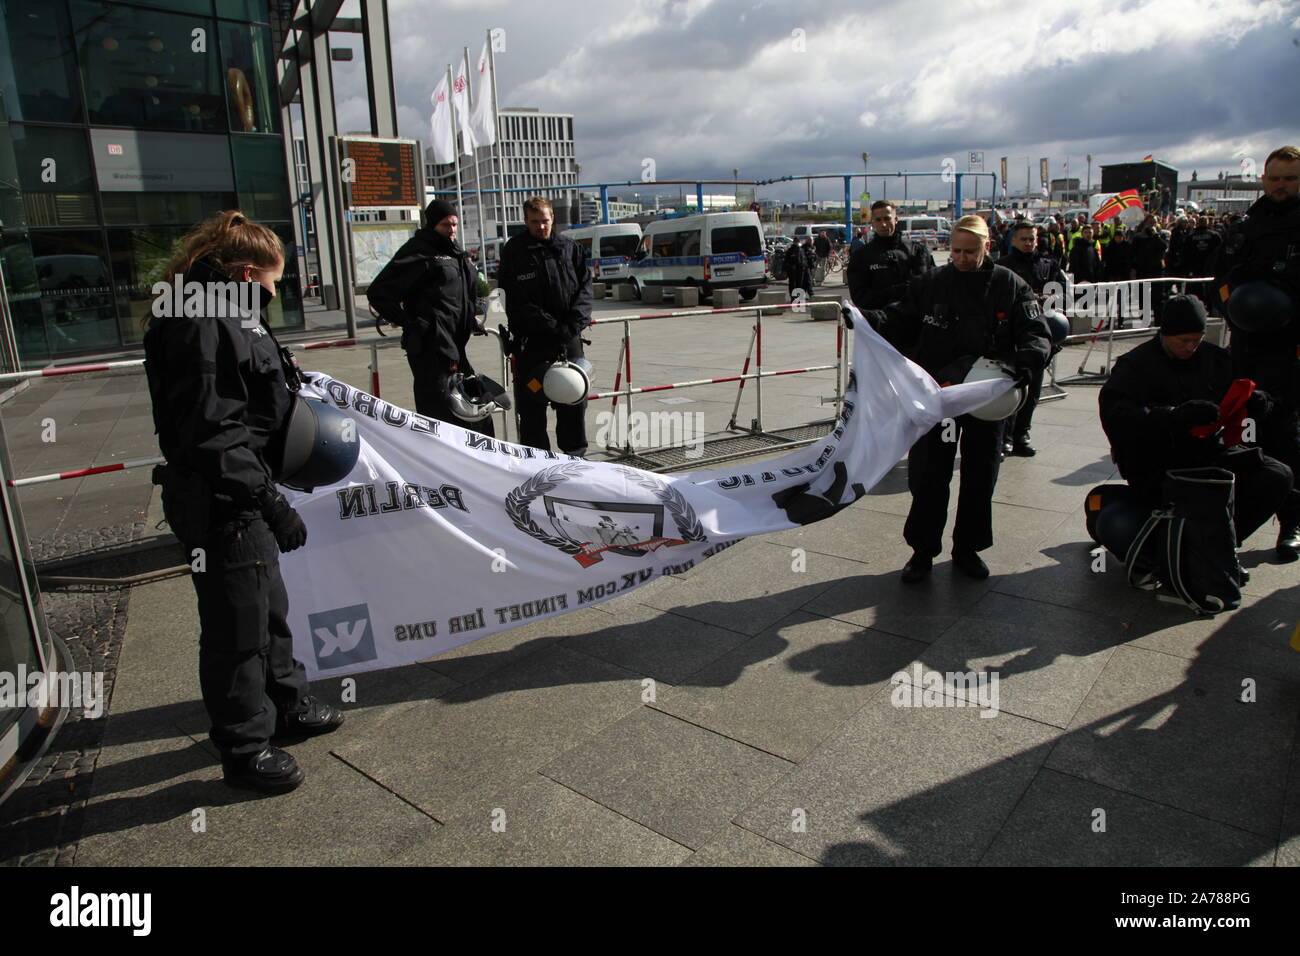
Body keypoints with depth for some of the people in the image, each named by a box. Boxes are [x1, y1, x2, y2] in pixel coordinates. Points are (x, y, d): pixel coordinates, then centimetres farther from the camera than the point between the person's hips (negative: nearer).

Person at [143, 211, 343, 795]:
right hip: (219, 506, -11)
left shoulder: (226, 316, 13)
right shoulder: (201, 326, -21)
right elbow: (208, 433, -28)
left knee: (270, 608, 24)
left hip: (243, 498, 11)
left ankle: (286, 705, 43)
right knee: (237, 627, 4)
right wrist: (270, 502, -28)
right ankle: (245, 748, 22)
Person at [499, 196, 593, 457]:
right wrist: (550, 325, -15)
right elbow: (515, 301, -8)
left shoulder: (570, 248, 9)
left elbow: (585, 286, 6)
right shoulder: (513, 252, -1)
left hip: (569, 337, 3)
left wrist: (574, 323, -11)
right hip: (531, 340, -3)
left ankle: (576, 453, 24)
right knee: (532, 401, 0)